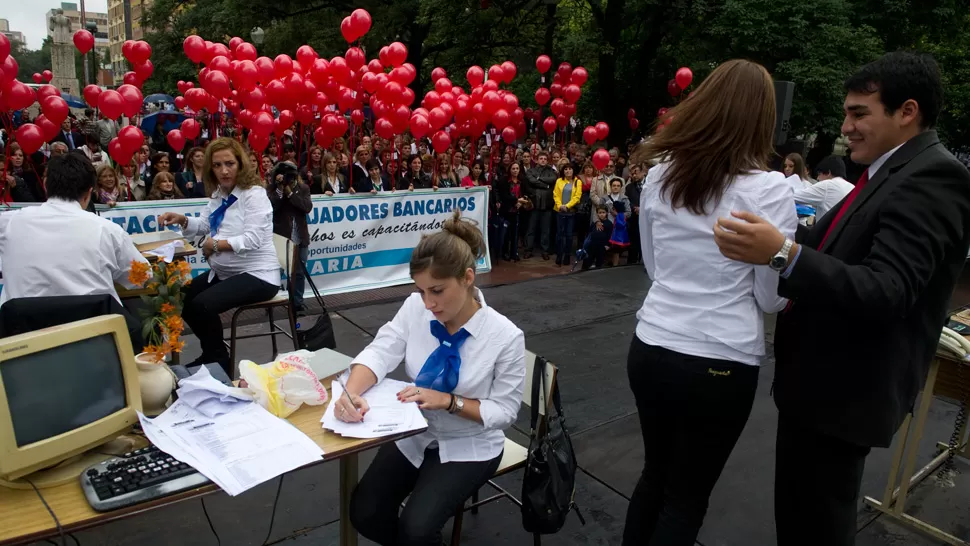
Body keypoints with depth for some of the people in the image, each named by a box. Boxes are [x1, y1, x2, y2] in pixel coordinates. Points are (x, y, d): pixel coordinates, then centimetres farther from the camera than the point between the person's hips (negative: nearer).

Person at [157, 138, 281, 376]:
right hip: (224, 272, 10)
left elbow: (252, 239, -26)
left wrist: (215, 244, -18)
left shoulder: (254, 194, -16)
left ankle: (219, 359, 2)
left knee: (201, 305, -24)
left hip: (256, 275, -10)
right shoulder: (219, 193, 11)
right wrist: (181, 219, 0)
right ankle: (212, 353, 26)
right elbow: (204, 225, 18)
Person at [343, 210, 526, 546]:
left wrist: (448, 400, -28)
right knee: (363, 514, -6)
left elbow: (505, 410, -15)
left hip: (468, 448, -4)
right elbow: (379, 353, -16)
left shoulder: (505, 336, -22)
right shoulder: (415, 308, -12)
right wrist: (351, 393, -37)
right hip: (413, 435, 4)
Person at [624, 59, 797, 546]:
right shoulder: (768, 189, -14)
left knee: (655, 474, 25)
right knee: (687, 497, 15)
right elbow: (772, 297, -6)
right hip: (720, 364, -4)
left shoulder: (659, 176, 0)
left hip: (650, 349, 5)